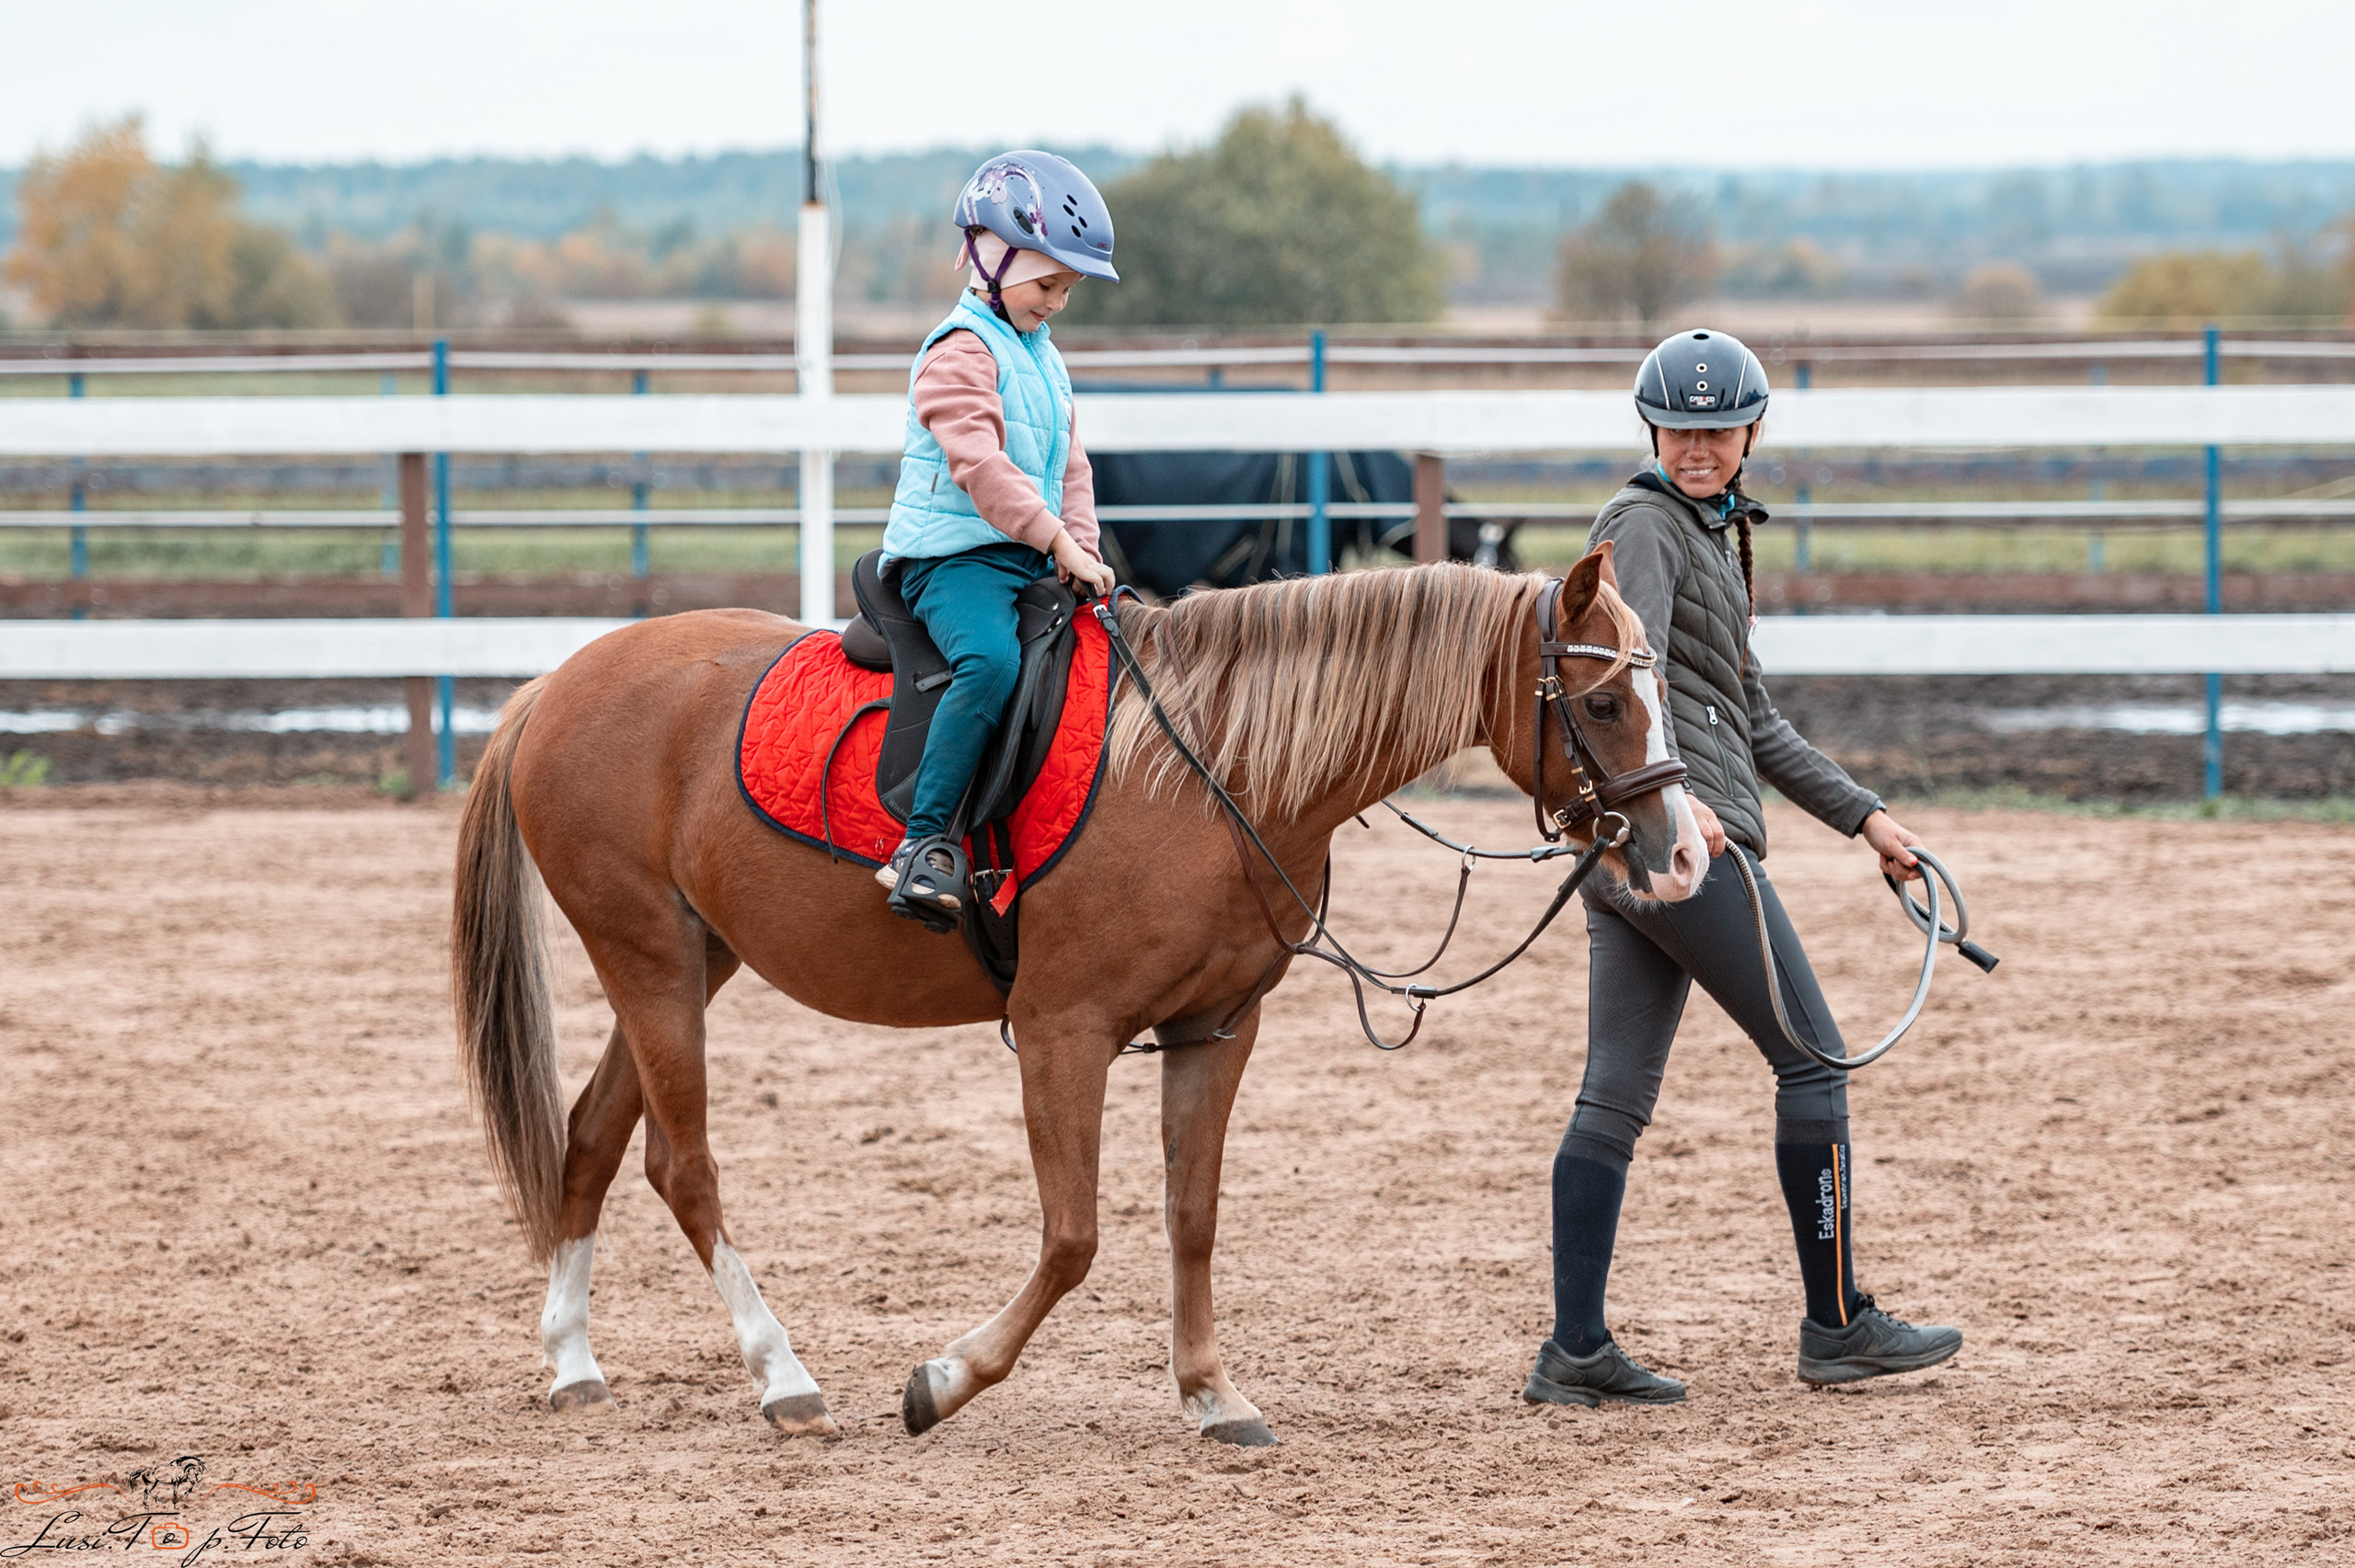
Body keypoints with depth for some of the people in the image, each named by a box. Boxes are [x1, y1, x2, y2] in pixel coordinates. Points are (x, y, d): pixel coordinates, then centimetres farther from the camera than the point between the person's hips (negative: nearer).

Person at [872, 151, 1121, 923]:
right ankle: (925, 843, -38)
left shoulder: (1043, 356, 20)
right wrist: (1061, 545, -25)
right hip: (955, 558, -9)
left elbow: (1070, 466, 22)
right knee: (991, 661, -35)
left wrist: (1081, 550, 6)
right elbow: (980, 465, -22)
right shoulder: (960, 354, -10)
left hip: (1034, 564, 9)